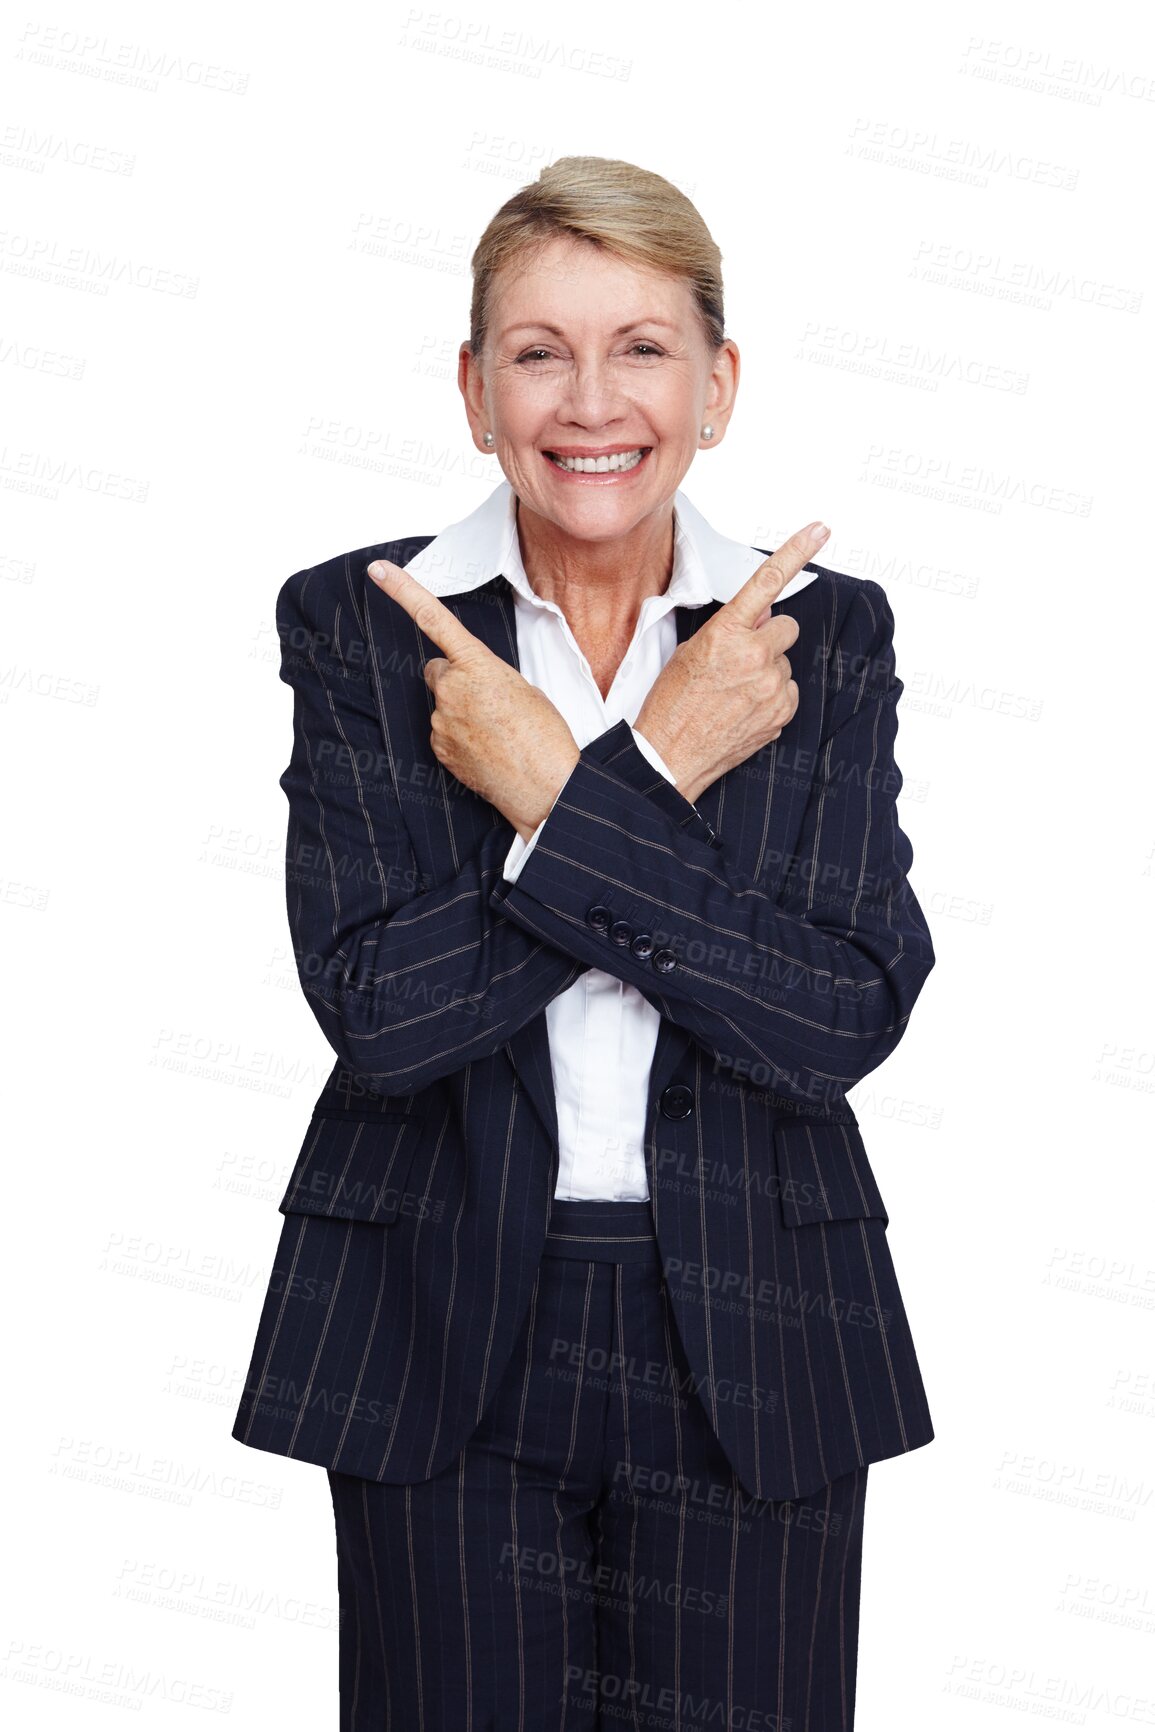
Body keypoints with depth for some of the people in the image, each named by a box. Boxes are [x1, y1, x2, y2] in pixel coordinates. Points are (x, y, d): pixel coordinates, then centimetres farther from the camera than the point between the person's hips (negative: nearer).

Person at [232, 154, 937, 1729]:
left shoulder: (827, 637, 1)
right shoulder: (357, 625, -2)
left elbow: (847, 1021, -10)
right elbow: (378, 1009, -13)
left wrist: (556, 797, -17)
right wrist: (656, 771, -16)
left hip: (753, 1345, 1)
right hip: (442, 1345, 0)